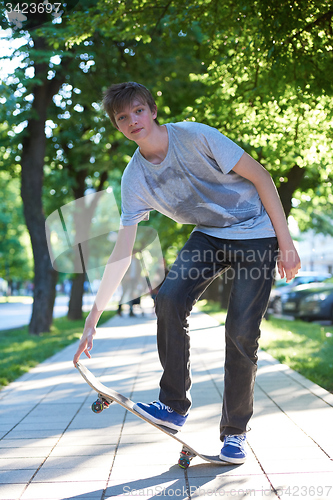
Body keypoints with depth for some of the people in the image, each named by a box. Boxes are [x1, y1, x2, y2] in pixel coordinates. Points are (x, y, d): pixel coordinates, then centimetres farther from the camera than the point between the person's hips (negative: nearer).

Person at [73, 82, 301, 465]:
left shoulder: (194, 136, -20)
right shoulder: (134, 179, -6)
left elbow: (260, 176, -13)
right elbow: (122, 253, -6)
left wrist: (285, 242, -15)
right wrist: (93, 318, -10)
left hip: (256, 234, -4)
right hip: (209, 234, 4)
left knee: (241, 332, -12)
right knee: (168, 299, -21)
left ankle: (234, 432, 6)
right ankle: (174, 406, -5)